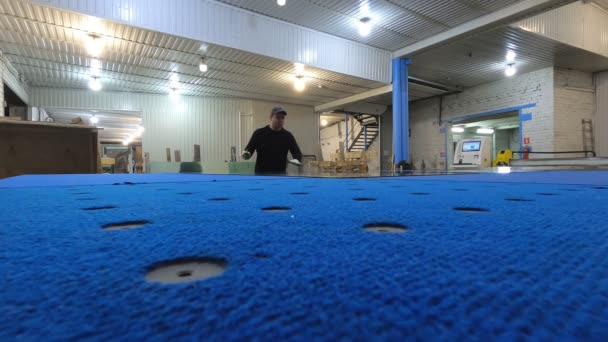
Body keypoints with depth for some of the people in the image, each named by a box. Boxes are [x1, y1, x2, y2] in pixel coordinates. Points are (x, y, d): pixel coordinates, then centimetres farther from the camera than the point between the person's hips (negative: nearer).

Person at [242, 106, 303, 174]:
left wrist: (297, 160, -23)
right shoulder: (259, 133, -4)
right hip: (261, 175, -1)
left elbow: (297, 152, 0)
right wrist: (246, 154, -24)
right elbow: (249, 149, -1)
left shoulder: (287, 135, 1)